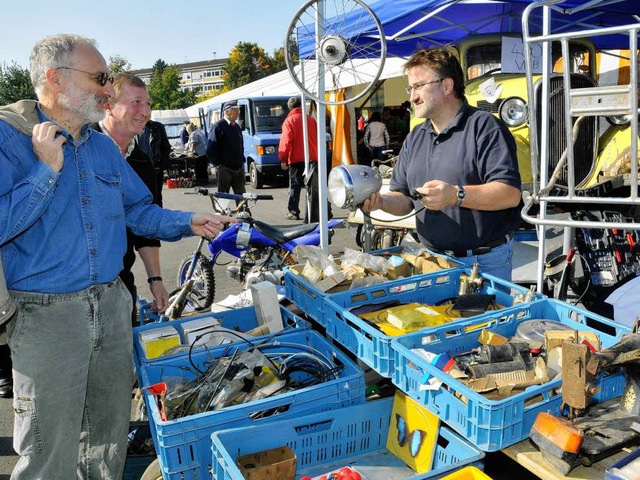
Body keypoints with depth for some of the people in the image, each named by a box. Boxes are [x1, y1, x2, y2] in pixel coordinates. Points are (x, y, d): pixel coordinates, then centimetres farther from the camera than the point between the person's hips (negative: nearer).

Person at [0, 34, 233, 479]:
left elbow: (139, 210, 17)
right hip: (46, 315, -6)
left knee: (111, 436, 20)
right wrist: (48, 169, -20)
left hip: (112, 306, 6)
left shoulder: (104, 146, 10)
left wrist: (189, 222, 3)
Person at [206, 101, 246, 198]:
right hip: (224, 169, -6)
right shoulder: (218, 126, -8)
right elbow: (210, 150, -10)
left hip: (239, 168, 6)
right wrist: (218, 164, -11)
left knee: (241, 196, 9)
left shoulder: (237, 127, 14)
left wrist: (242, 161, 12)